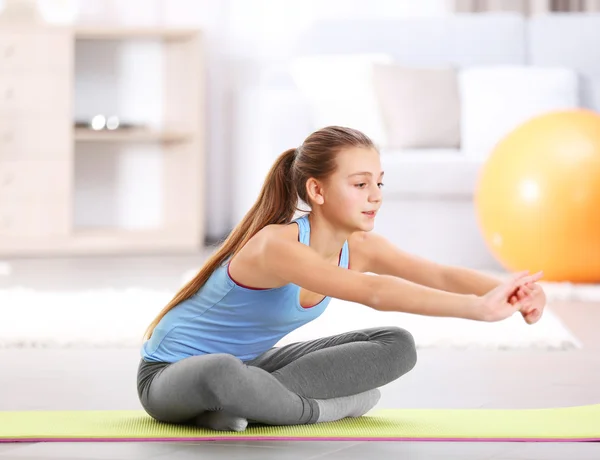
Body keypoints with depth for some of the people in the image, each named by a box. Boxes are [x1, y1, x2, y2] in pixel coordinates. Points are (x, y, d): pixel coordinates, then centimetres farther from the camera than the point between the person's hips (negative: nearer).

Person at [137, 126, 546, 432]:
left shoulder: (358, 248, -10)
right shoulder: (275, 246, -34)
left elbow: (441, 275, -25)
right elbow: (374, 292, -48)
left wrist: (506, 292, -45)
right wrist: (479, 308, -57)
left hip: (250, 365, 7)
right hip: (172, 373, -7)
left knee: (396, 345, -4)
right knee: (220, 373, -45)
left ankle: (244, 403, -11)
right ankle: (327, 408, -18)